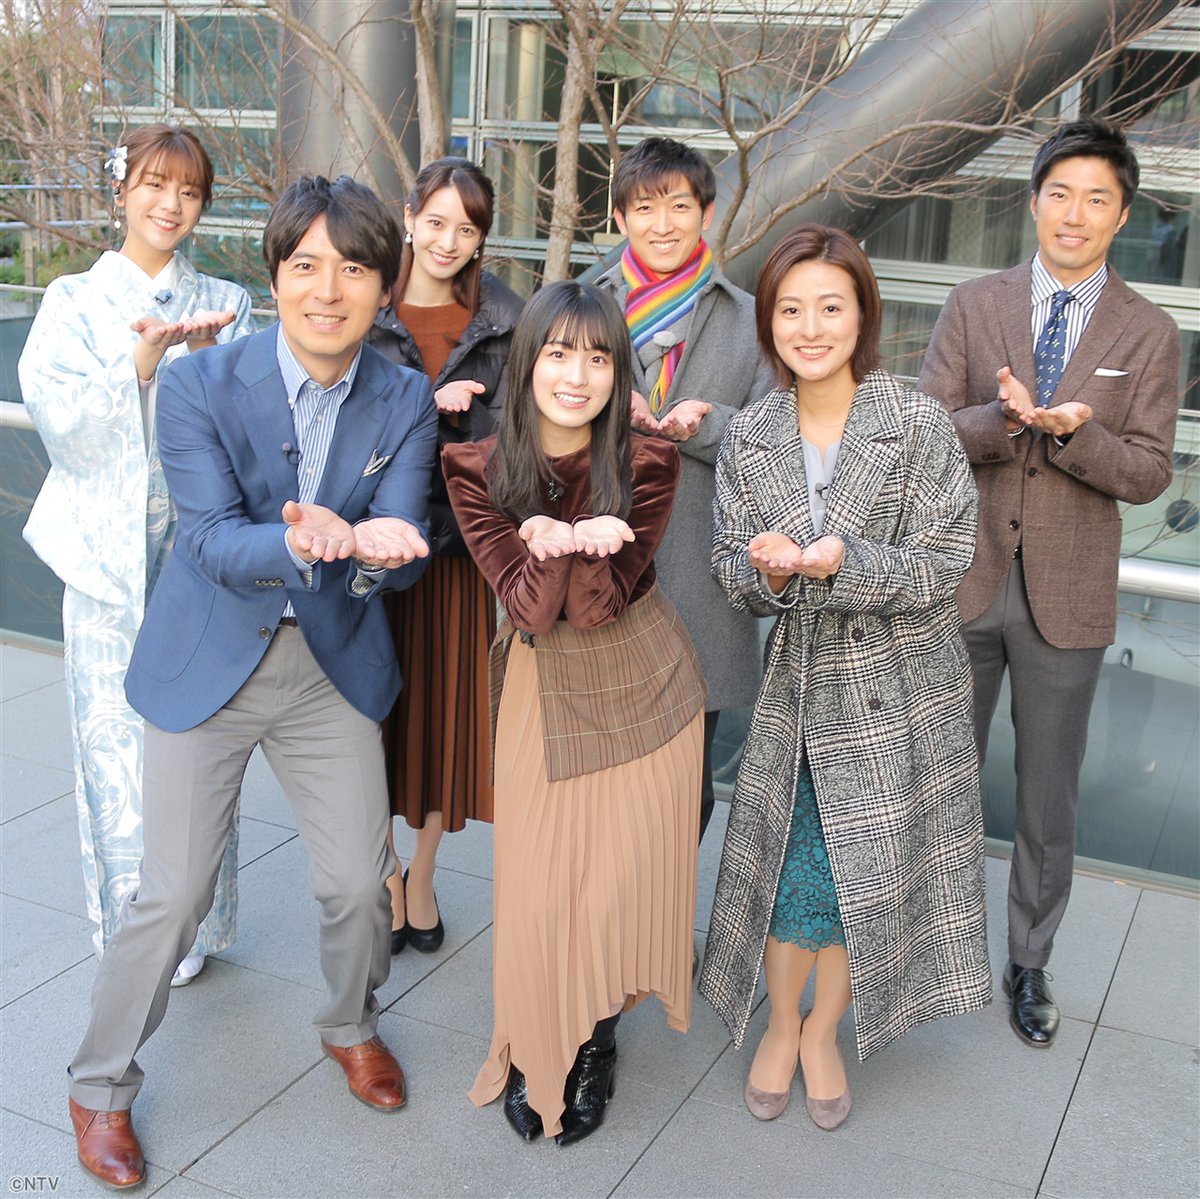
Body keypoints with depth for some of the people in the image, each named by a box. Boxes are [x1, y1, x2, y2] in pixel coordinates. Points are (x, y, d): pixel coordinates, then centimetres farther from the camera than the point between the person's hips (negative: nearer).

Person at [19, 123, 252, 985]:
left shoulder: (228, 306, 10)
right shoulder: (72, 303, 7)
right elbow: (65, 428, -4)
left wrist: (208, 360, -16)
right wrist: (141, 364, -17)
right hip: (108, 548, 0)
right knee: (114, 735, 1)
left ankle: (194, 922, 16)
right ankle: (129, 925, 17)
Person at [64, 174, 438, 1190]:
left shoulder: (406, 402, -7)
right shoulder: (201, 385, -15)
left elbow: (405, 549, -15)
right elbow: (215, 541, -21)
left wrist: (368, 544, -40)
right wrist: (305, 543, -42)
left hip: (333, 671, 3)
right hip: (208, 667, -2)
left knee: (359, 880, 10)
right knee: (173, 893, 3)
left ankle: (352, 1025, 42)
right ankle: (102, 1086, 28)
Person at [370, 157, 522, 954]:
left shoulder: (503, 318, 3)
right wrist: (427, 406, -17)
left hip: (463, 537, 2)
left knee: (450, 708, 9)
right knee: (380, 708, 5)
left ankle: (422, 879, 29)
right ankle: (384, 881, 24)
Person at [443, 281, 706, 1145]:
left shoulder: (646, 464, -14)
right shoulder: (478, 468, -12)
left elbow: (600, 604, -19)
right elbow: (528, 605, -17)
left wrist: (559, 539, -38)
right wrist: (571, 541, -37)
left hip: (643, 687, 0)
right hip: (543, 692, 1)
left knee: (624, 876, 6)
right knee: (538, 884, 4)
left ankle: (599, 1041, 31)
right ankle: (536, 1050, 29)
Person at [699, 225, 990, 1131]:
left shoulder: (919, 426, -11)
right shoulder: (748, 438, -1)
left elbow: (943, 567, -12)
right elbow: (732, 574, 2)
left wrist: (842, 562, -28)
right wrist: (766, 567, -22)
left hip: (899, 690, -2)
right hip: (798, 686, 2)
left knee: (866, 870, 9)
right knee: (787, 862, 8)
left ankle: (824, 1031, 33)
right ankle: (780, 1023, 34)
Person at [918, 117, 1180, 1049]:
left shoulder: (1150, 333, 0)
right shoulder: (973, 307, 1)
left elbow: (1148, 473, -5)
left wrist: (1071, 432, -24)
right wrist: (1002, 419, -26)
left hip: (1066, 596, 0)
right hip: (965, 580, 1)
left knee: (1050, 797, 11)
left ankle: (1030, 964, 30)